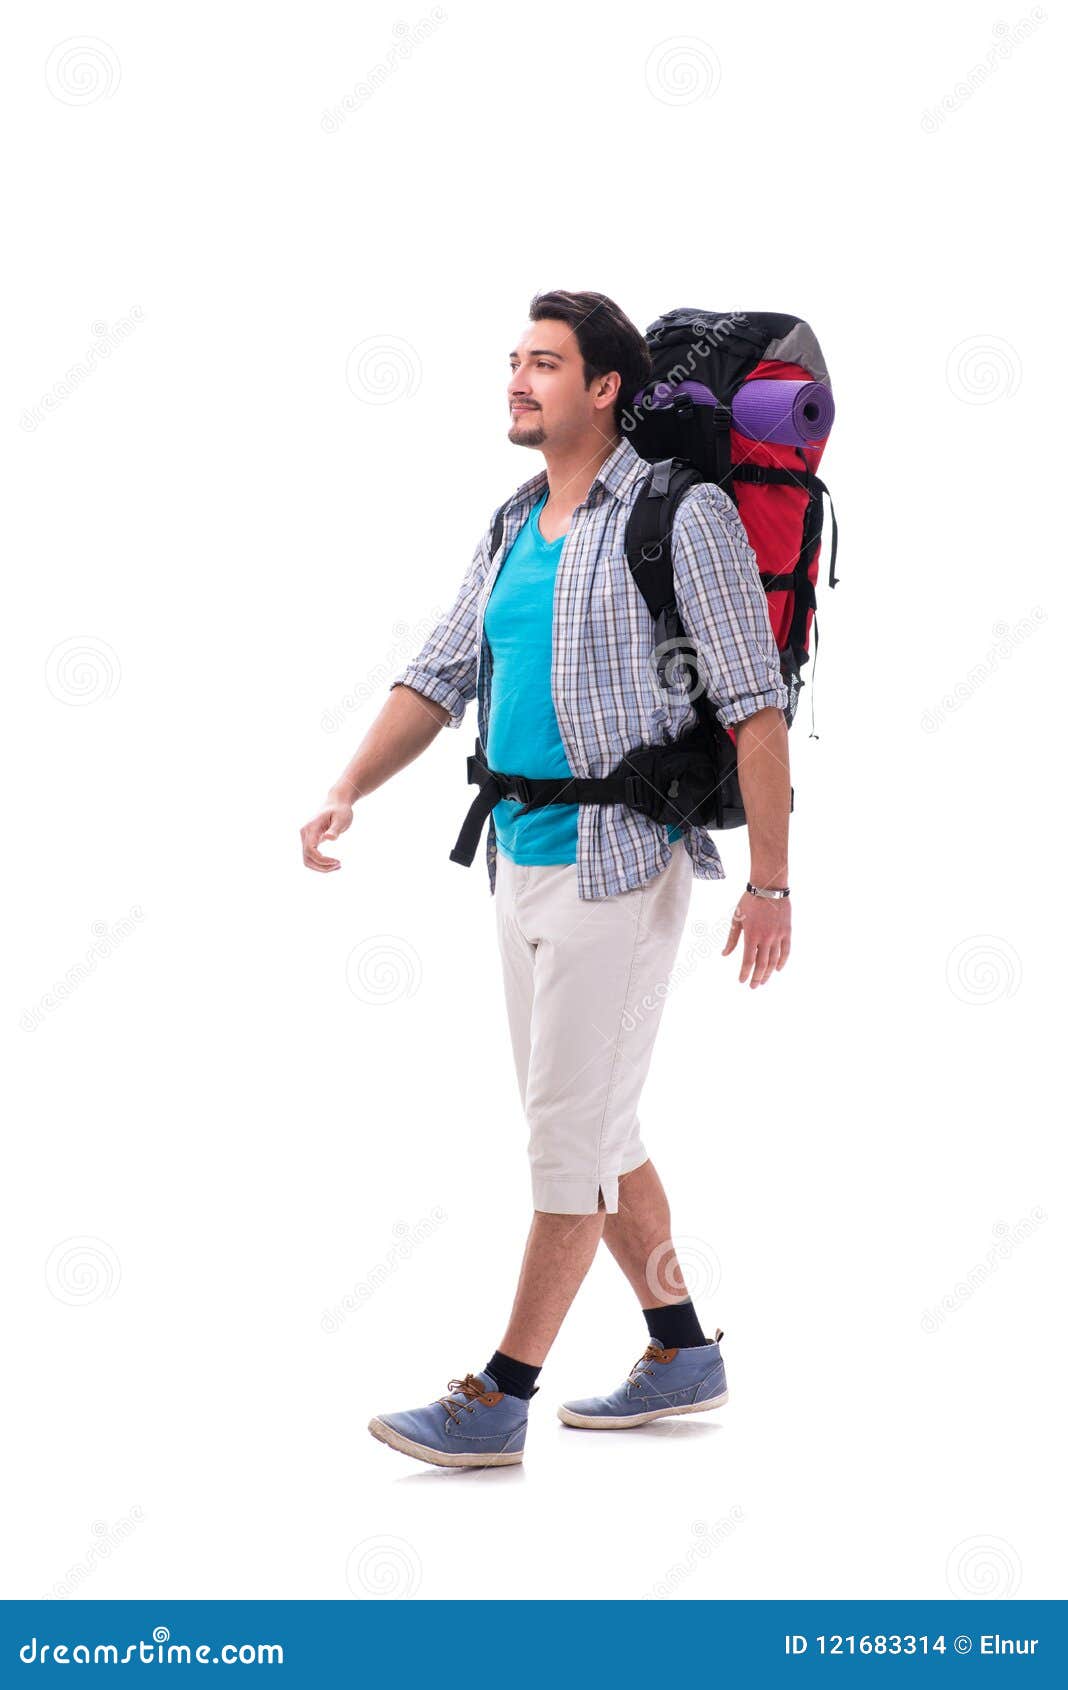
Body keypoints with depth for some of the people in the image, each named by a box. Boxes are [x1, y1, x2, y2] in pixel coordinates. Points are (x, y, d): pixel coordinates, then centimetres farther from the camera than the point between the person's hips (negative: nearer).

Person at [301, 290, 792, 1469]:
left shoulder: (682, 513, -10)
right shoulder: (513, 529, 13)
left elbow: (755, 703, -12)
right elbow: (439, 676, 12)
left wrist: (769, 883, -15)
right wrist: (349, 789, -3)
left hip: (621, 863, -8)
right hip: (522, 862, 8)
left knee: (572, 1134, -4)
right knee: (594, 1130, 14)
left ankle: (500, 1399, 0)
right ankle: (682, 1354, 27)